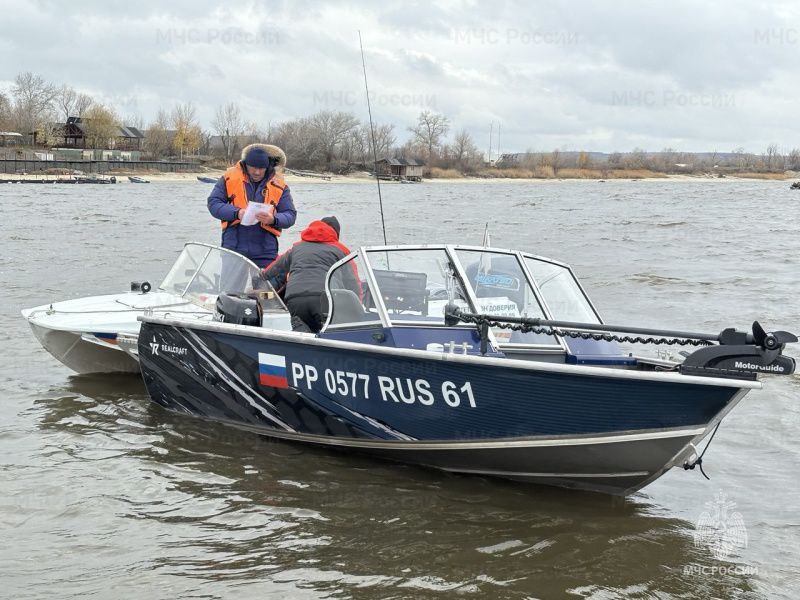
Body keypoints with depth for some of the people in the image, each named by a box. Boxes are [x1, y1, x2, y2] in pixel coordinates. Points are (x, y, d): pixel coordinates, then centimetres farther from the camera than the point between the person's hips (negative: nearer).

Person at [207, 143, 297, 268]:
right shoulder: (230, 178, 3)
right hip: (233, 247, 0)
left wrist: (274, 220, -19)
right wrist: (236, 213, -17)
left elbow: (290, 215, 4)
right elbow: (213, 203, 0)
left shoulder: (279, 185, 5)